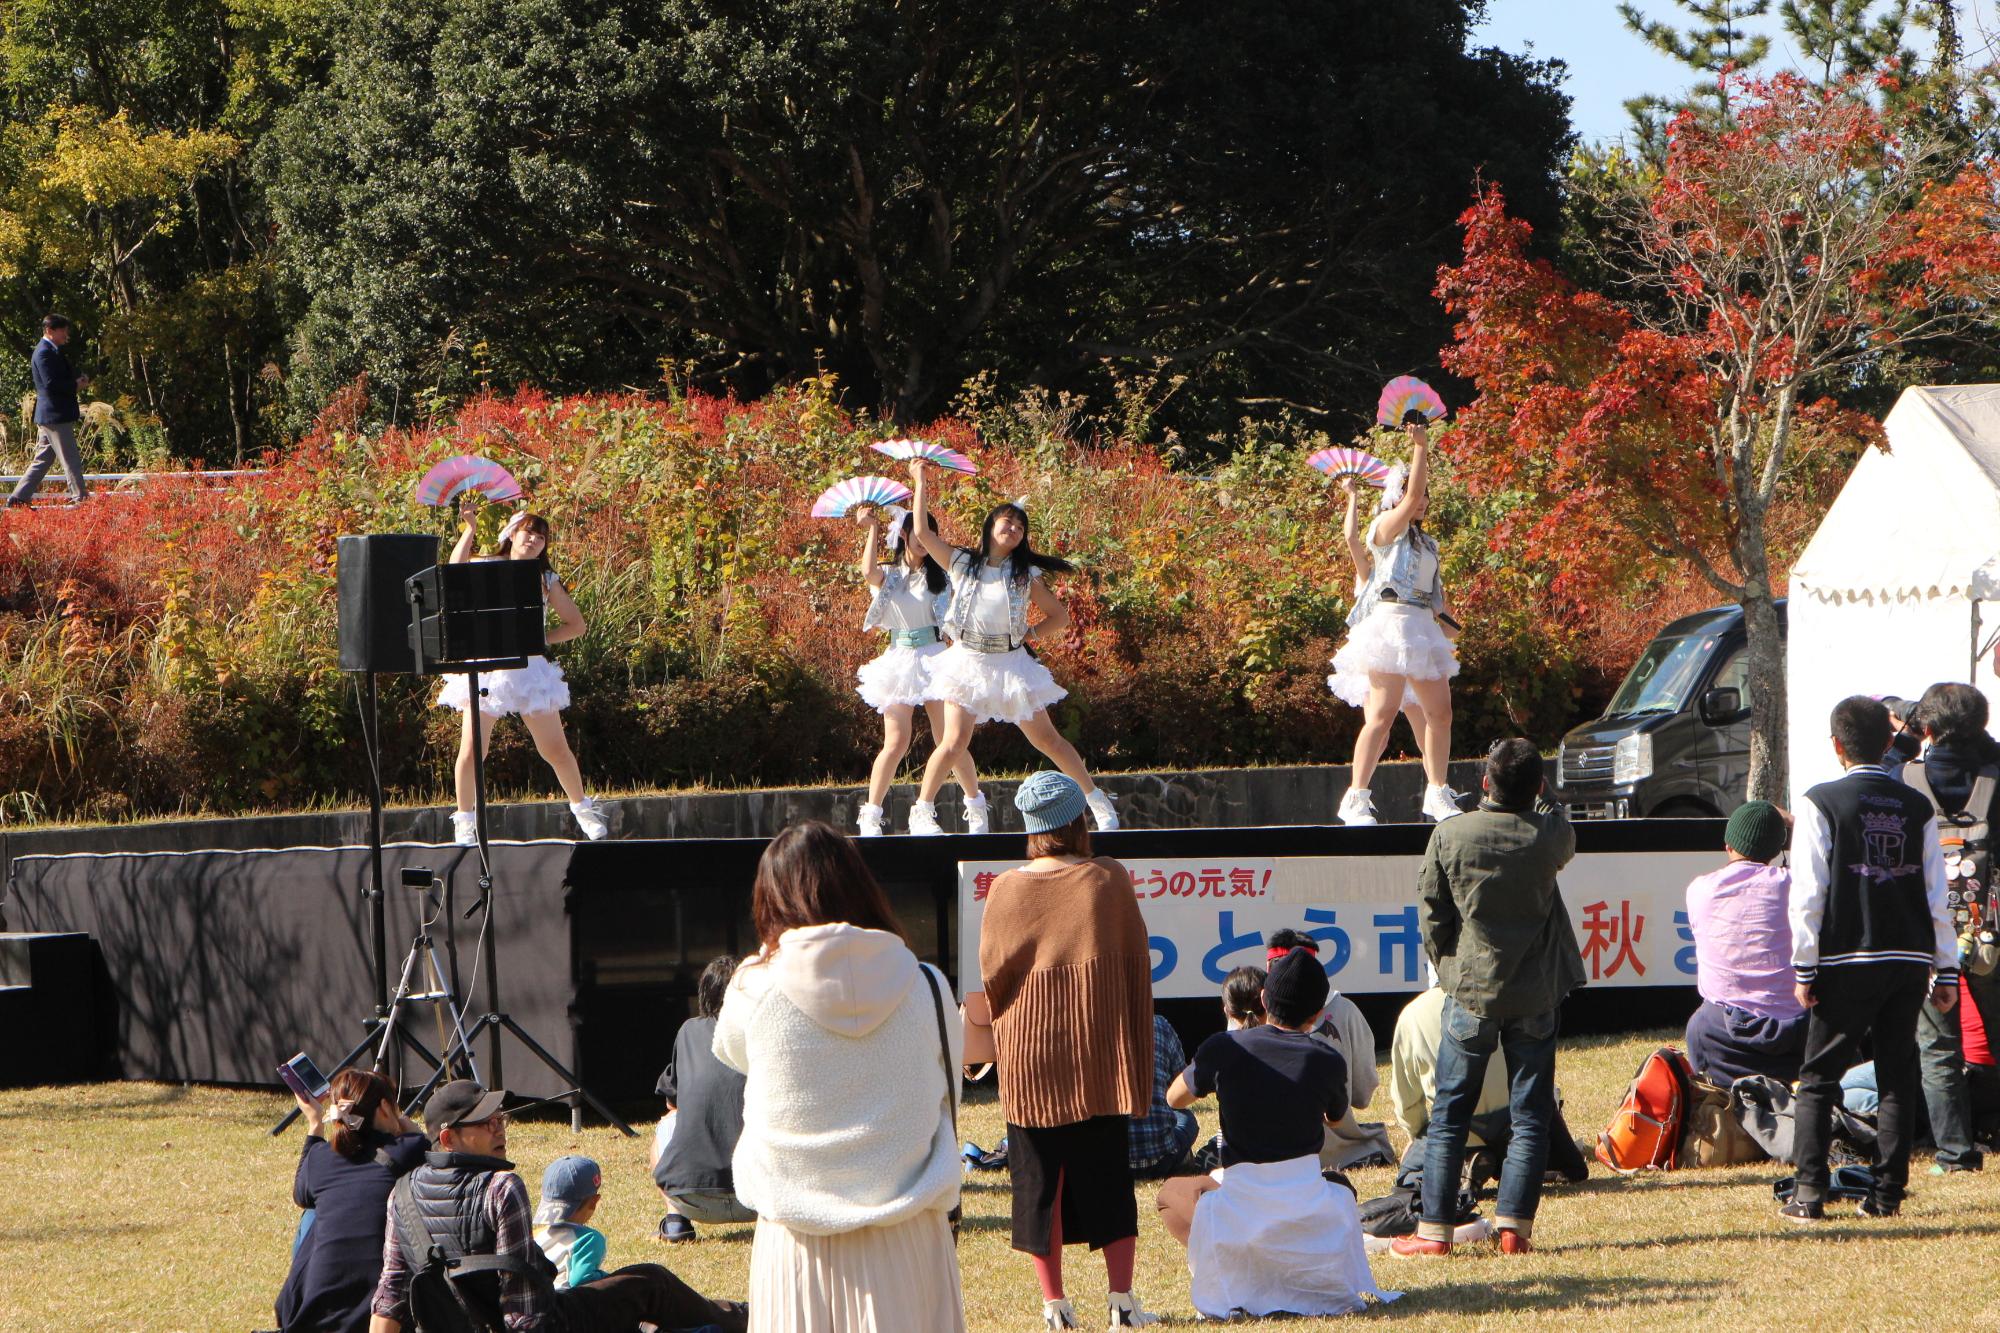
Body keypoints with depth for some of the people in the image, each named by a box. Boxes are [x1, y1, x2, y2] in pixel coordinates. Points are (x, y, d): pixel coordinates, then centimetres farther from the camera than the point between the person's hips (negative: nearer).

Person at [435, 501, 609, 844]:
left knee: (556, 749, 3)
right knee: (471, 750, -8)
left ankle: (582, 808, 24)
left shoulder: (545, 580, 9)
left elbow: (575, 624, 10)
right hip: (485, 665, -1)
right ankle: (464, 822, 7)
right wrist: (471, 528, -21)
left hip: (527, 667, 1)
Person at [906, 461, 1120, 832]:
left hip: (1011, 662, 1)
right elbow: (922, 531, -4)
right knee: (954, 743, -12)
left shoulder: (1026, 574, 3)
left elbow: (1059, 616, 9)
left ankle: (1098, 801, 15)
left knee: (1047, 739, 4)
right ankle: (921, 811, -1)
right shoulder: (961, 563, 2)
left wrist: (1030, 633, -5)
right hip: (968, 662, -1)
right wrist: (920, 484, -1)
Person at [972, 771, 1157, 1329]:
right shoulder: (1109, 881, -3)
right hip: (1100, 1055, 0)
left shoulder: (1006, 891, -4)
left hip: (1030, 1053, 0)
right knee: (1108, 1174, 7)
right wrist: (1137, 1054, 12)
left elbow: (989, 981, 2)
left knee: (1040, 1177, 6)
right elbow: (1137, 965, 3)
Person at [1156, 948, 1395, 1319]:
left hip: (1238, 1219, -2)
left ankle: (1230, 1280, 6)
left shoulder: (1223, 1049, -5)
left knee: (1172, 1193, 29)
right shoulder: (1328, 1062, -4)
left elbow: (1174, 1099, 13)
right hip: (1311, 1216, 2)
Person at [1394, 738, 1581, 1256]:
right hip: (1535, 997, 1)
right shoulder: (1549, 837, -7)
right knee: (1530, 1116, 6)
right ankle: (1514, 1226, 1)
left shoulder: (1450, 836, -9)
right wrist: (1533, 796, 24)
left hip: (1470, 993, 0)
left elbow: (1433, 916, -3)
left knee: (1449, 1114, 7)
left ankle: (1434, 1229, 5)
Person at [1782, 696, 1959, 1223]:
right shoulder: (1917, 808, 5)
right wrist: (1946, 971, 12)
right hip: (1909, 962, 3)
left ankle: (1809, 1193, -5)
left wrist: (1805, 968, -3)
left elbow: (1809, 892, -8)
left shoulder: (1821, 803, -6)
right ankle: (1887, 1193, 6)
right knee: (1898, 1076, 8)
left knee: (1818, 1078, 3)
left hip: (1847, 962, -3)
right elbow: (1937, 896, 6)